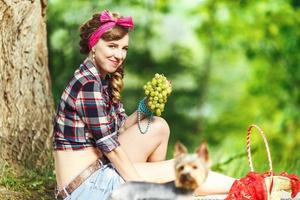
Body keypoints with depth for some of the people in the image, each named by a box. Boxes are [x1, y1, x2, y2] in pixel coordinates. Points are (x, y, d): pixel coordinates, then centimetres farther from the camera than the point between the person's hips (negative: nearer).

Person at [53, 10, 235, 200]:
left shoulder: (104, 79, 11)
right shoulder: (88, 85, -18)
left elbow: (121, 127, 13)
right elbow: (107, 143, -18)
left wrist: (145, 107, -4)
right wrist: (139, 185, -13)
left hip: (100, 169, 9)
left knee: (158, 126, 8)